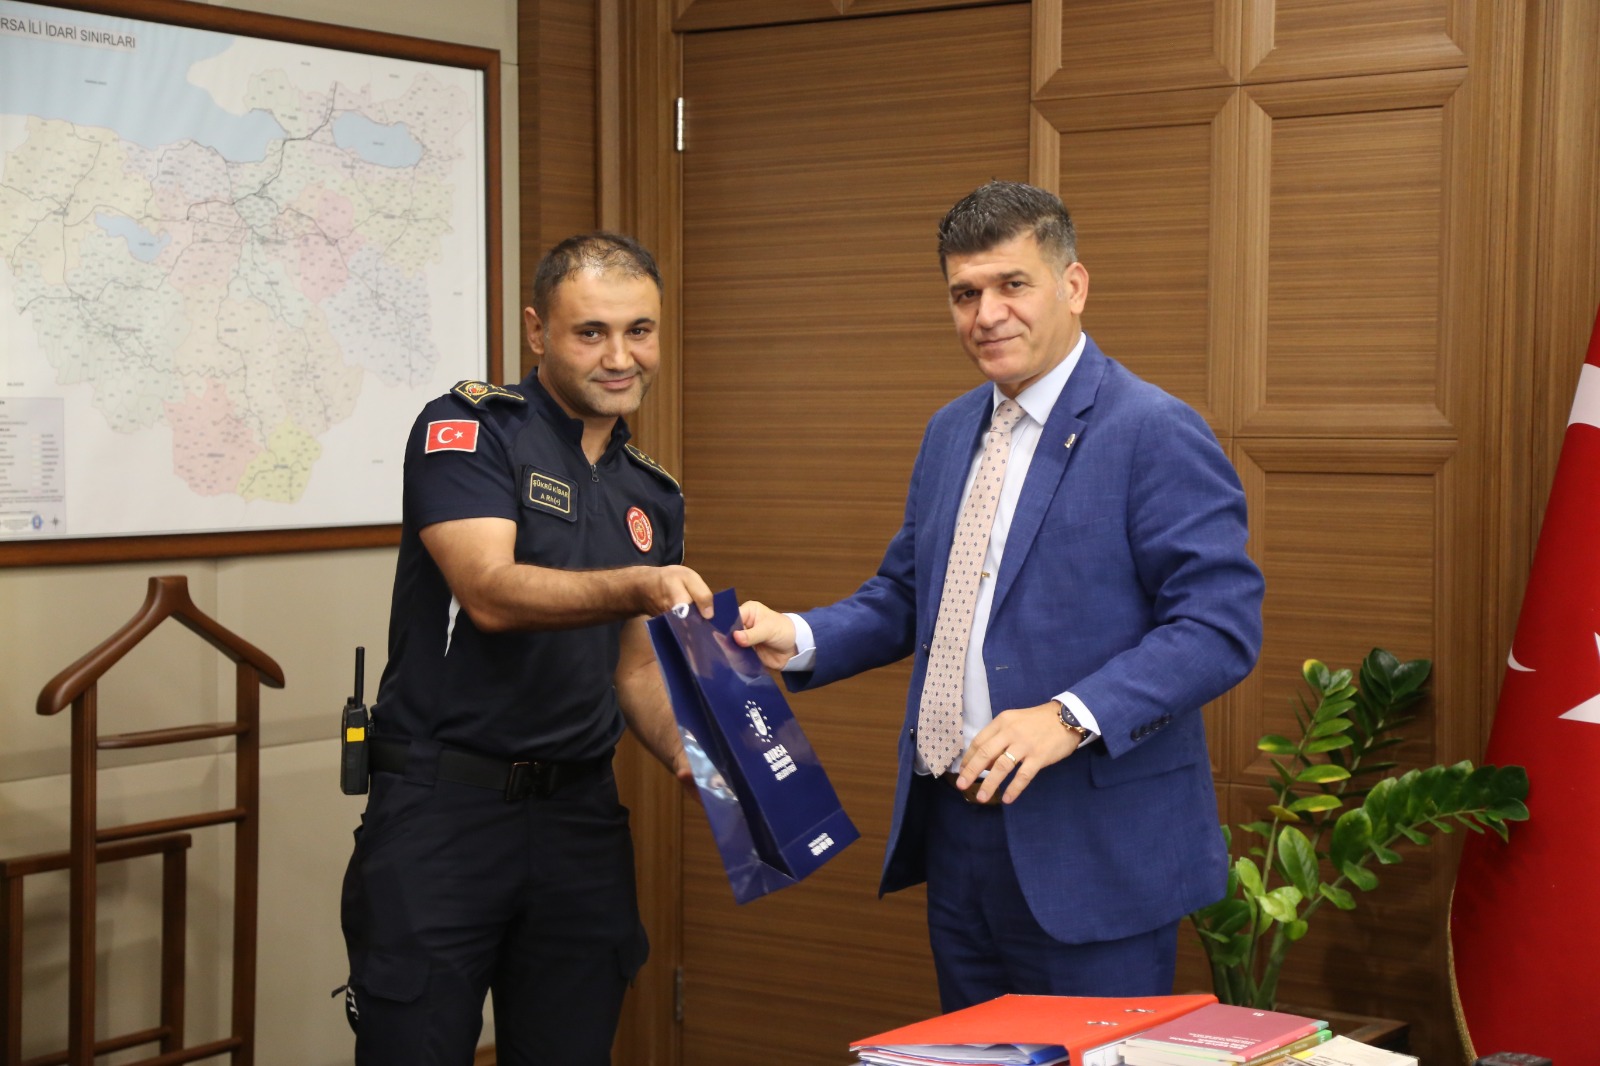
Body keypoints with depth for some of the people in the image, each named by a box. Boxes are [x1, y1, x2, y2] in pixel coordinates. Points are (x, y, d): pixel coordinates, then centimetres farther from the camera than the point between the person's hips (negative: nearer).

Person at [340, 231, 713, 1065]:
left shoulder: (653, 497, 13)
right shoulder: (468, 428, -6)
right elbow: (491, 591, -20)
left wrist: (685, 754, -2)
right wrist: (635, 587, -35)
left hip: (580, 816, 6)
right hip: (442, 807, -6)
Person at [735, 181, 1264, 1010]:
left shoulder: (1155, 433, -12)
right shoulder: (949, 434, 14)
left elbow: (1221, 625, -18)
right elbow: (904, 597, 20)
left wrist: (1071, 717, -29)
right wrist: (798, 639, 0)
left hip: (1089, 848, -7)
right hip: (955, 832, 8)